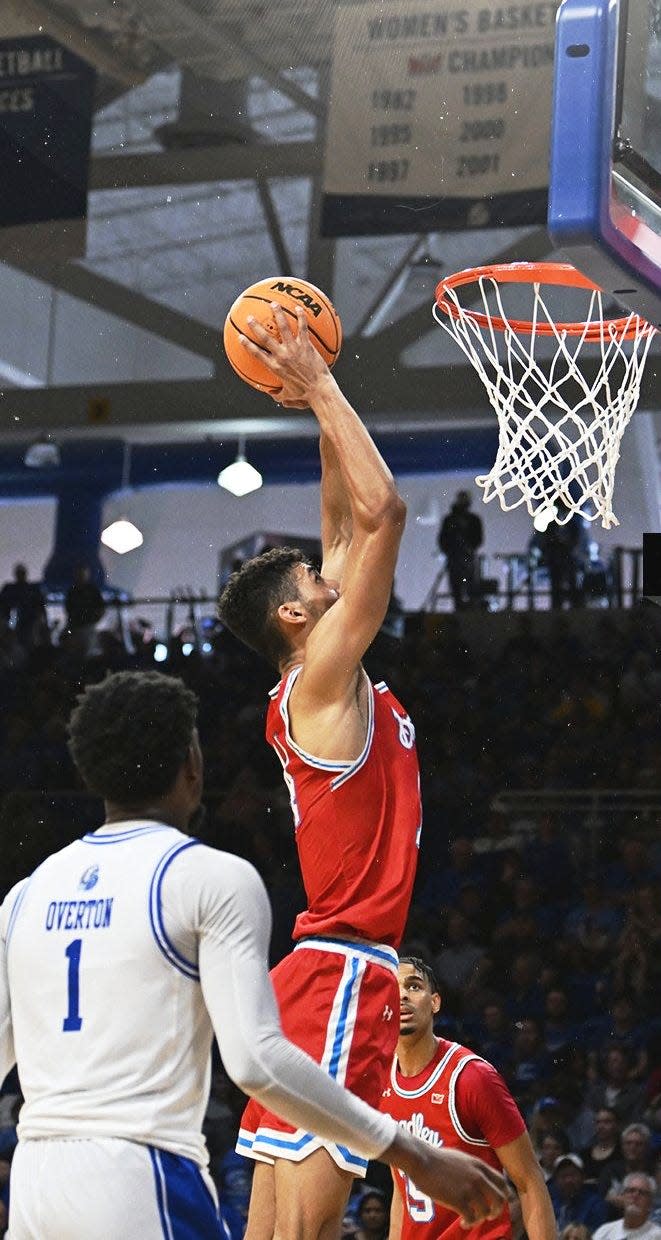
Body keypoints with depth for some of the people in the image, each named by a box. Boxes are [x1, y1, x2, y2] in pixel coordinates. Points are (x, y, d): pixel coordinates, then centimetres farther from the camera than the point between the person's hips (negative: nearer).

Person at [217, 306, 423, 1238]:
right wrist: (322, 390, -7)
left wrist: (325, 408, 22)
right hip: (342, 972, -10)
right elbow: (382, 511, -15)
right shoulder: (321, 681, -8)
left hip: (329, 971, 10)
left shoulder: (324, 689, 16)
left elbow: (348, 523, 24)